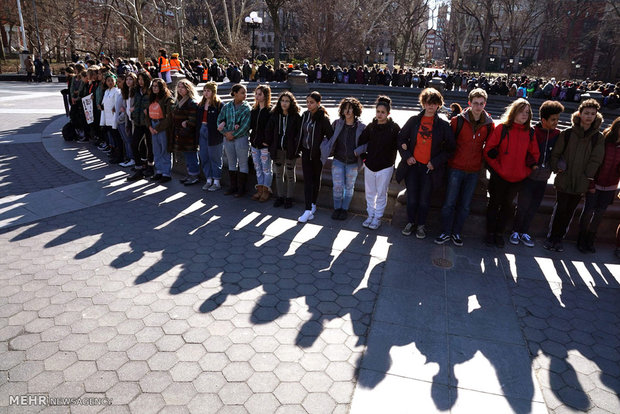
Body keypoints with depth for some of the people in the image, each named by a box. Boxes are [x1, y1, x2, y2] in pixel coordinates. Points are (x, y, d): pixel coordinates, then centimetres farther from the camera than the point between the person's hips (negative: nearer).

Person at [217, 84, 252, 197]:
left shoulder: (247, 108, -4)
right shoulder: (227, 107, 7)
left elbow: (245, 125, -12)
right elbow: (219, 121, 6)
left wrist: (233, 135, -12)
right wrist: (226, 132, -9)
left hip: (241, 138, -4)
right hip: (228, 138, 4)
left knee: (242, 164, 2)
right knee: (231, 163, 12)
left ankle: (241, 188, 11)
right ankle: (233, 186, 23)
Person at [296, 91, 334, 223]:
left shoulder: (323, 118, -11)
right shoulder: (305, 116, 7)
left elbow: (330, 135, -12)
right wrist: (299, 148, 12)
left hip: (317, 153, -4)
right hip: (306, 152, 4)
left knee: (316, 179, 10)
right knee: (307, 180, -2)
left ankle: (313, 204, 26)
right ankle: (308, 210, -2)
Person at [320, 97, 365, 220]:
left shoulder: (361, 127, -8)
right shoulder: (337, 123, -2)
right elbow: (330, 139, 8)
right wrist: (327, 150, -8)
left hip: (353, 163, -1)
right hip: (338, 161, 1)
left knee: (349, 187, 11)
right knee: (337, 186, 1)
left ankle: (344, 209, 28)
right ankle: (337, 208, 21)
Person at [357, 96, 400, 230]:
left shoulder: (394, 128, -10)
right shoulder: (371, 126, 1)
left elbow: (399, 145, -5)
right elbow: (361, 142, 10)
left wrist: (390, 160, -8)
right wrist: (363, 156, 6)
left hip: (385, 167, -4)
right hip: (369, 165, 4)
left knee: (381, 194, 7)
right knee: (370, 193, 14)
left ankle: (378, 218, 21)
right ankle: (370, 215, 30)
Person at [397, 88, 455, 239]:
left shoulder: (443, 125, -1)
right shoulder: (414, 120, 2)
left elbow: (449, 148, 2)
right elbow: (401, 138, 9)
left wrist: (435, 162, -8)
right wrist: (406, 156, -3)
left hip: (430, 168, -1)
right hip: (412, 164, 1)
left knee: (424, 198, 6)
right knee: (411, 197, 8)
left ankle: (421, 225, 23)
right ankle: (411, 222, 26)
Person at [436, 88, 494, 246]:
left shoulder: (489, 124, 1)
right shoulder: (458, 120, -5)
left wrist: (483, 162, 10)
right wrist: (449, 158, 2)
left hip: (474, 170, 2)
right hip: (456, 168, -2)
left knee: (465, 205, 8)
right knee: (449, 203, 0)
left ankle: (456, 233, 22)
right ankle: (445, 232, 14)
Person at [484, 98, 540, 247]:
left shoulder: (530, 133, 7)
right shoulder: (502, 128, -5)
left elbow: (534, 153, 14)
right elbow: (488, 149, -6)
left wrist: (528, 168, 0)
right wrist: (496, 167, -11)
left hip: (518, 178, 3)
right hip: (499, 175, -3)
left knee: (507, 205, 11)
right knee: (494, 203, 7)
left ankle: (499, 232, 25)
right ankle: (490, 232, 19)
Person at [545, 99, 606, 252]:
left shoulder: (599, 138, 3)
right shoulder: (567, 133, 0)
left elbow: (595, 160, 0)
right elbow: (555, 154, 5)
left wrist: (586, 178, -7)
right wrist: (557, 168, -8)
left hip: (581, 184, 2)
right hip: (563, 181, -1)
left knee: (569, 212, 9)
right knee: (560, 209, 0)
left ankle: (559, 238, 22)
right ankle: (551, 237, 14)